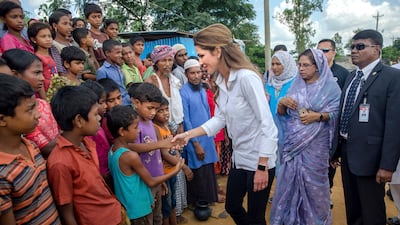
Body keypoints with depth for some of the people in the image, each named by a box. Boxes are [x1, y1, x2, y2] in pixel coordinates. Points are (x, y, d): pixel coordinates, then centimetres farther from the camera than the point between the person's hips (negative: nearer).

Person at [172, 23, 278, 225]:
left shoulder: (247, 77, -24)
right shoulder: (221, 81, 2)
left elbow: (267, 124, -23)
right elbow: (219, 119, 7)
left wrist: (262, 167, -22)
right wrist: (189, 134, 0)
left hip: (259, 160, -8)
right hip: (239, 157, 8)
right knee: (232, 207, 23)